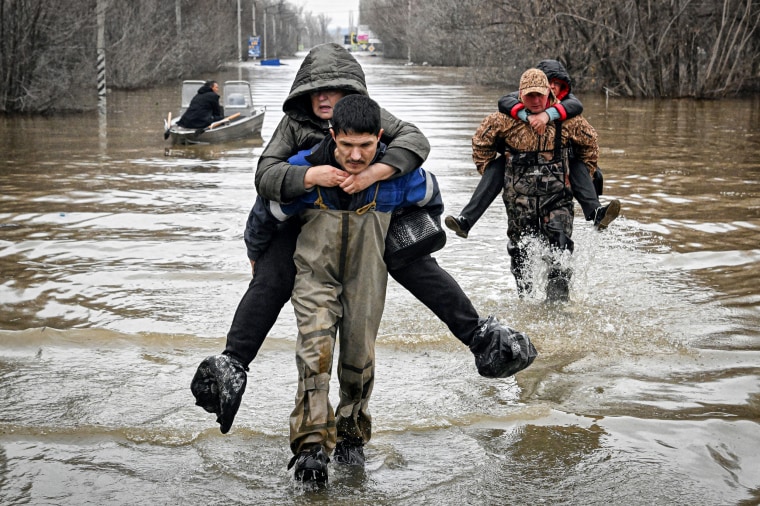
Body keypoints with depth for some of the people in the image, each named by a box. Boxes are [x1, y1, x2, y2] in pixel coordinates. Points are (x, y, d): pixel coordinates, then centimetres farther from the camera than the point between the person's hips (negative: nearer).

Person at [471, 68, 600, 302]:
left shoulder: (566, 119, -5)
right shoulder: (507, 119, -7)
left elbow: (589, 142, 14)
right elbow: (481, 140, 10)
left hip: (556, 194, -1)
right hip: (519, 197, 1)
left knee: (560, 248, -12)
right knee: (521, 250, 10)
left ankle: (558, 301, -10)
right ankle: (525, 296, 26)